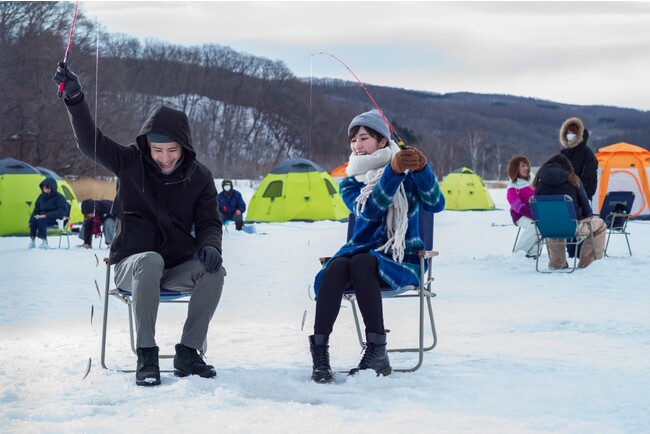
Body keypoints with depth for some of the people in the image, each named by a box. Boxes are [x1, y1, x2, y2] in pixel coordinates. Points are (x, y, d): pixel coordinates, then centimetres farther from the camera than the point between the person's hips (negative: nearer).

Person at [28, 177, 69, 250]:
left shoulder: (59, 197, -12)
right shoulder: (41, 197, 8)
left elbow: (61, 212, -20)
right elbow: (36, 209, 16)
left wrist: (46, 215, -27)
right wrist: (35, 215, -6)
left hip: (56, 219, -6)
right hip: (43, 217, 6)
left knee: (41, 220, -35)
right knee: (33, 219, -27)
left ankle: (44, 241, -31)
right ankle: (32, 241, -19)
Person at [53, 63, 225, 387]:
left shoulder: (199, 177, 1)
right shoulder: (130, 163, -3)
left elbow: (209, 222, 4)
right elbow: (90, 141, -14)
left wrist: (209, 245, -20)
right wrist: (75, 97, -29)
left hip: (177, 268, 2)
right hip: (132, 263, -2)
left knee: (214, 272, -29)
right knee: (151, 261, -39)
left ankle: (187, 353, -18)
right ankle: (146, 356, -31)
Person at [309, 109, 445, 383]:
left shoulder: (409, 175, 3)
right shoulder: (350, 183, 8)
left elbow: (435, 205, -13)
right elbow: (369, 210, -14)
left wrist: (421, 169, -30)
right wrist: (394, 171, -29)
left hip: (402, 260, -3)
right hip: (362, 252, 3)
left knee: (361, 262, -35)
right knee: (337, 266, -31)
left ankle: (377, 350, -32)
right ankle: (319, 352, -33)